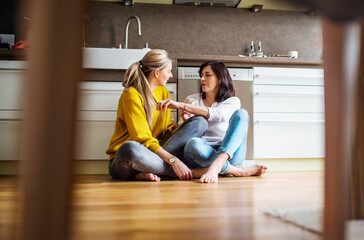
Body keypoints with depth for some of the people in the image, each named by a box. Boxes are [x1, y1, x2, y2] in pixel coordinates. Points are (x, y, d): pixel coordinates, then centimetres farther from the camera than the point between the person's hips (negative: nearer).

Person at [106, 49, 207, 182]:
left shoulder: (163, 92, 12)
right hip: (122, 163, -7)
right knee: (130, 148, -44)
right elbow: (142, 138, -22)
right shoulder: (131, 95, -13)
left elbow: (167, 129, 12)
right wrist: (173, 160, -30)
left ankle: (148, 172, -22)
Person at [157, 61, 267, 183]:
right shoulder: (192, 99, 17)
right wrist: (187, 122, -13)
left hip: (229, 152, 0)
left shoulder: (232, 101, 10)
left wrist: (180, 105, -24)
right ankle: (240, 170, -26)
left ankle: (216, 165, -39)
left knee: (241, 114, -21)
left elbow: (217, 115, -15)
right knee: (193, 143, -35)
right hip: (201, 154, 0)